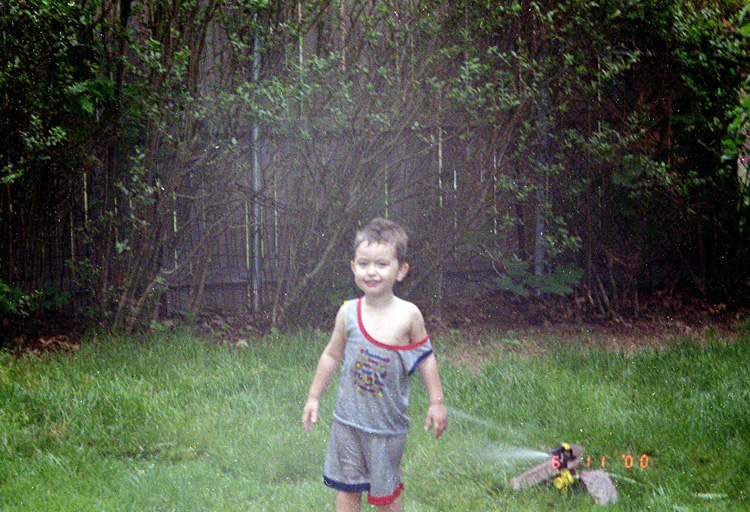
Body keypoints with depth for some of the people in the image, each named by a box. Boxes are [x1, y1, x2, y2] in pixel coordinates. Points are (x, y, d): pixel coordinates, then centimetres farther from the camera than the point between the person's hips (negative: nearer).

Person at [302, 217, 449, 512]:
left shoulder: (408, 316, -10)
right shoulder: (348, 314, -5)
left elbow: (425, 358, 2)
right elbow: (332, 356, 8)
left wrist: (437, 402, 2)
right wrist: (314, 397, 13)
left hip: (388, 422, -2)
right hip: (348, 418, 2)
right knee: (346, 487, 8)